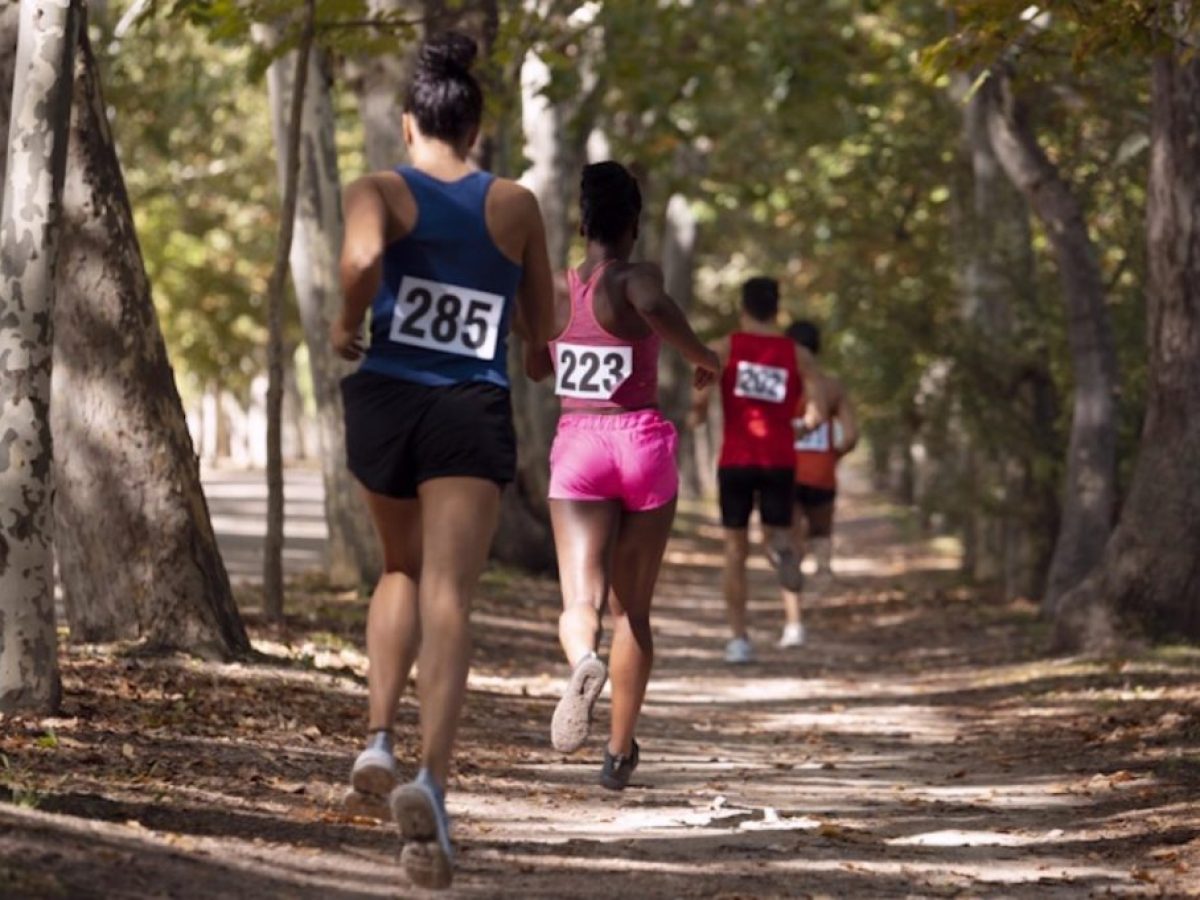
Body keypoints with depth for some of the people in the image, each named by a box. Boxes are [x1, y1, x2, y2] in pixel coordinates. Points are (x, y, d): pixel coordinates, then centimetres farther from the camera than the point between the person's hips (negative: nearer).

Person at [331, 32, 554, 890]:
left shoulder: (380, 192, 2)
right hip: (474, 412, -1)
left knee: (402, 573, 26)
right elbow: (542, 326, 12)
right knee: (447, 599, -10)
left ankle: (379, 742, 10)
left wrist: (346, 322, -3)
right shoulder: (517, 206, 7)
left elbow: (361, 258, -21)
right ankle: (431, 780, -30)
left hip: (385, 400, 1)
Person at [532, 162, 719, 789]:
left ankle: (582, 660, -45)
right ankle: (620, 751, 18)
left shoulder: (552, 290, 3)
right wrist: (702, 355, -18)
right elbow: (655, 307, -33)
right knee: (632, 610, 13)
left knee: (580, 601, -9)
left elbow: (537, 366, 16)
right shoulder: (634, 279, -9)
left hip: (576, 444, 1)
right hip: (642, 443, -1)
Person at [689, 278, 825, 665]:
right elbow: (817, 413, -5)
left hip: (736, 461, 0)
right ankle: (782, 546, -28)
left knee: (736, 551, 10)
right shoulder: (798, 355, 4)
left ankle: (739, 639, 7)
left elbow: (700, 396, -15)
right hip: (779, 460, 0)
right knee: (778, 530, 12)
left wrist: (697, 416, 7)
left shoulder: (724, 348, 0)